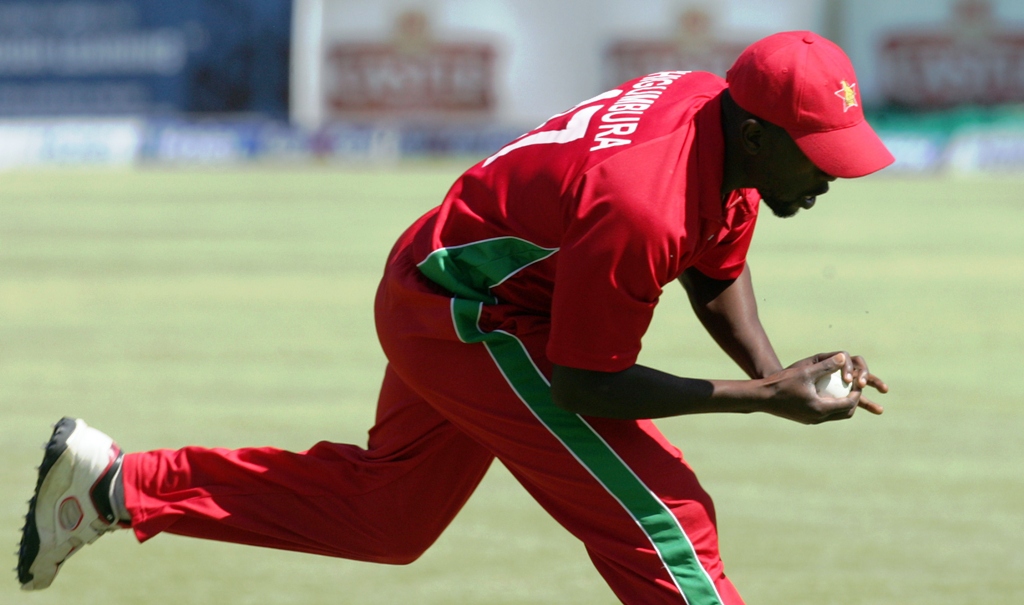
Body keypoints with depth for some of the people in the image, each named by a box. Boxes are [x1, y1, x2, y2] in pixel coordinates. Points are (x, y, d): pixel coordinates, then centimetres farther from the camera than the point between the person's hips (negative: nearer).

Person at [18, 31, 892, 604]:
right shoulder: (640, 208, -35)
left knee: (387, 511, 24)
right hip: (471, 322, -10)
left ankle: (115, 485, 30)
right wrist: (764, 400, -29)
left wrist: (771, 374, -6)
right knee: (661, 512, -13)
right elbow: (582, 385, -26)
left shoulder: (716, 105, -8)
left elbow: (717, 275, 11)